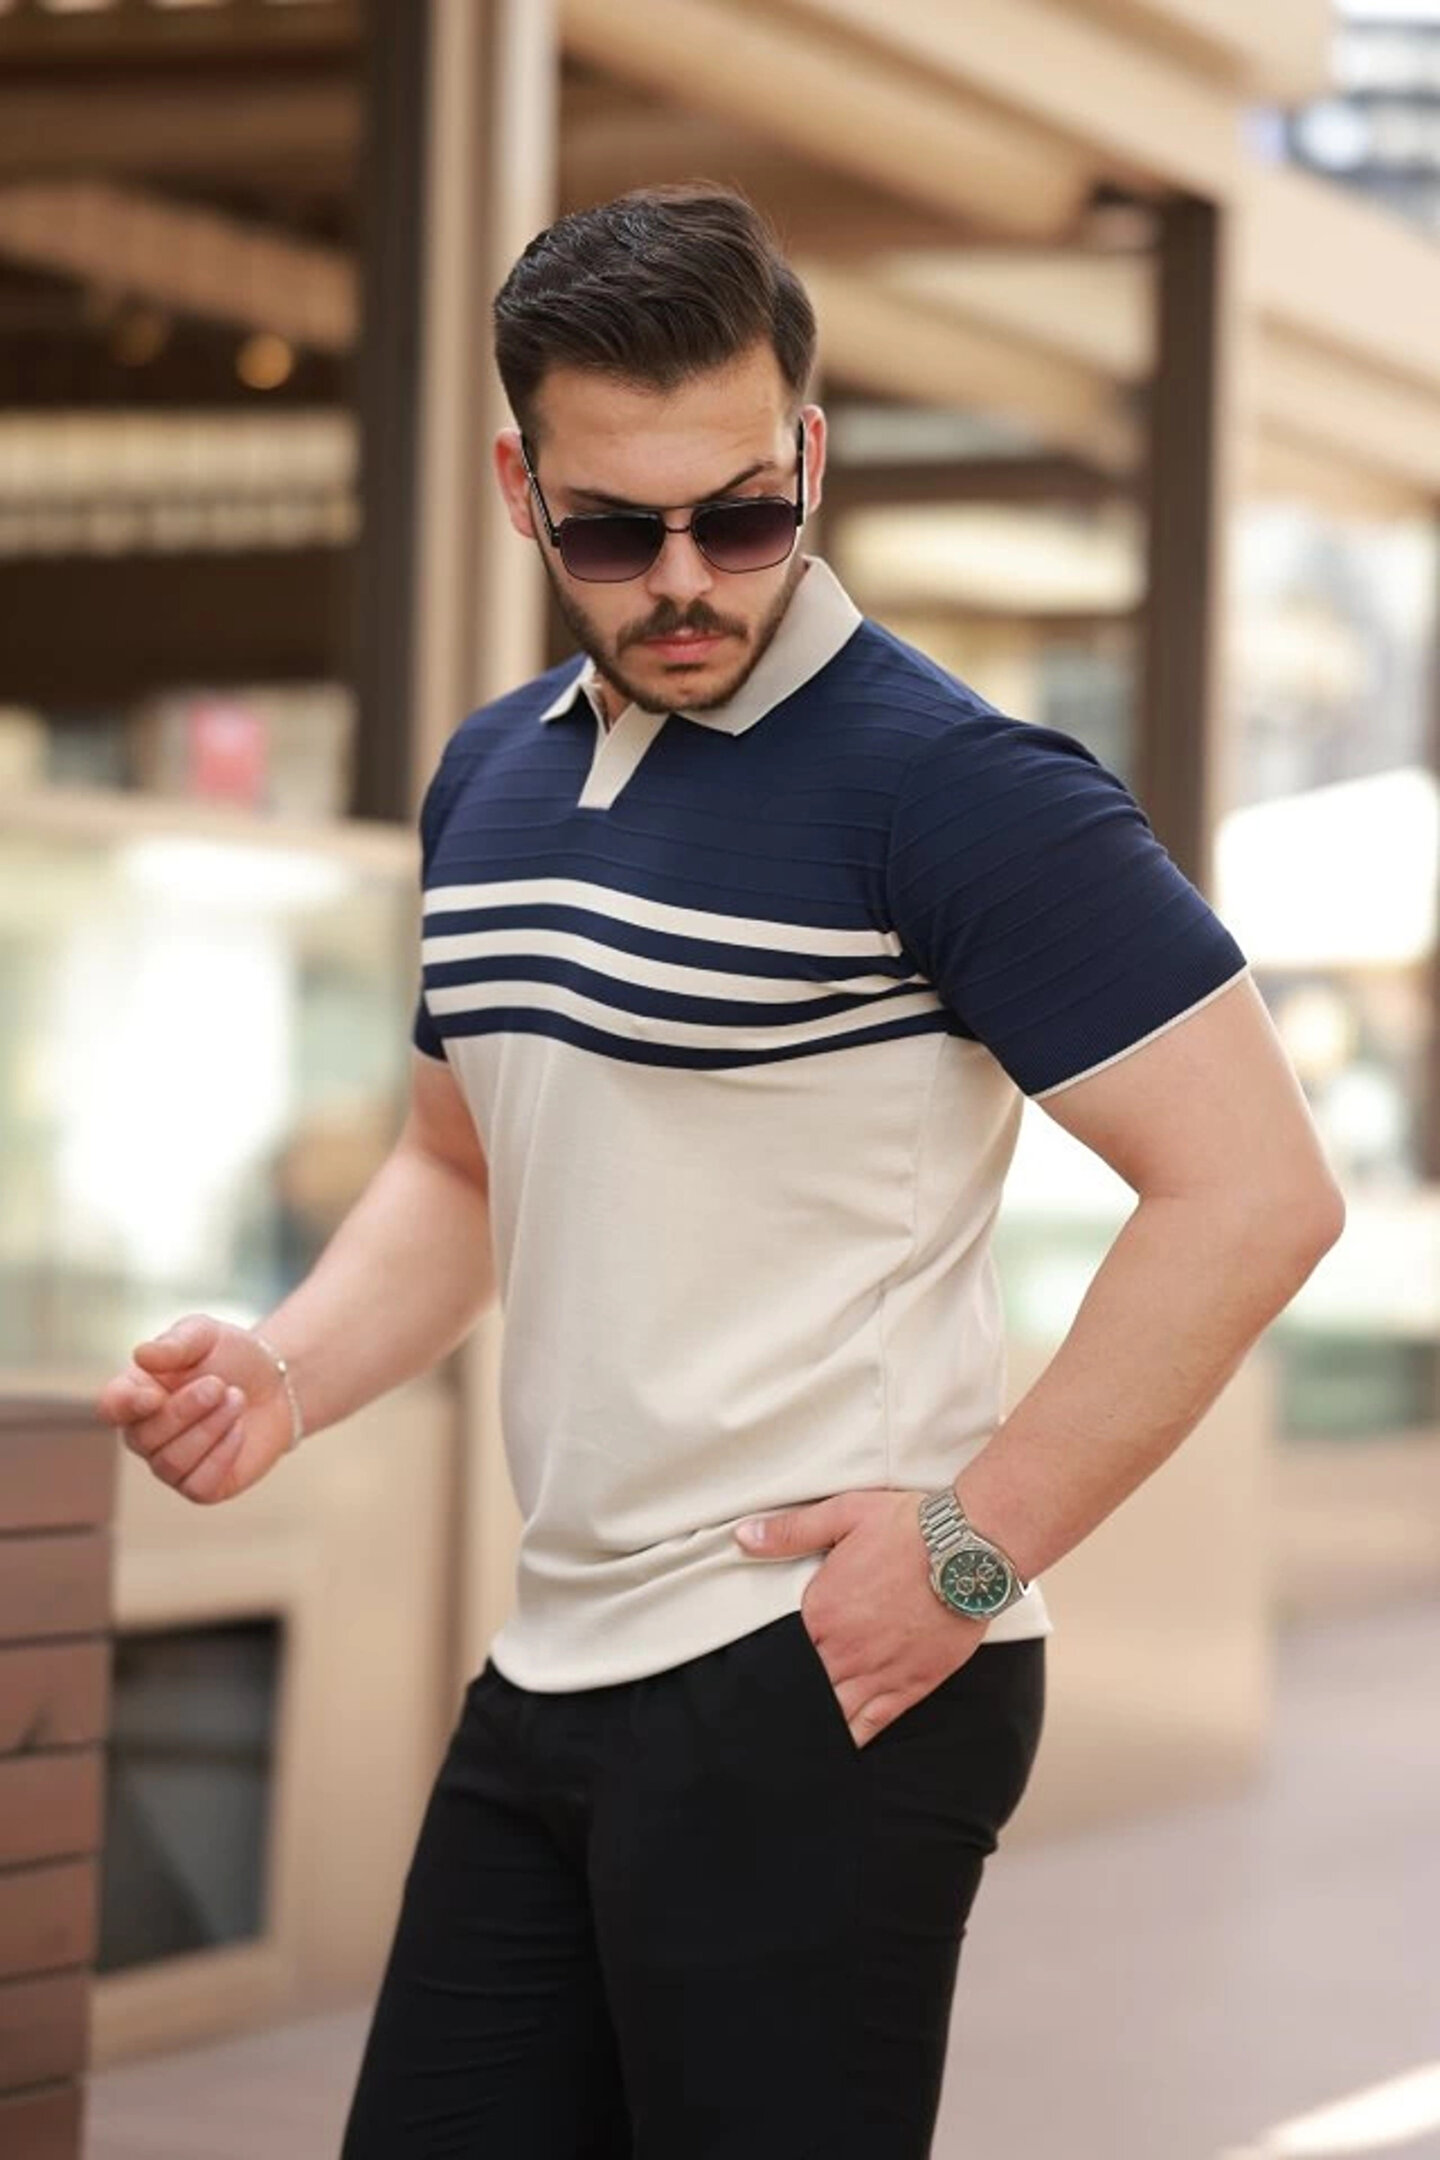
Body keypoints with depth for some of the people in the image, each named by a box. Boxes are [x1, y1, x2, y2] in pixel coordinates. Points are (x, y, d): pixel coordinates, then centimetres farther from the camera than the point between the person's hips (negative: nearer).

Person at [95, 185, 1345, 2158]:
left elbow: (1254, 1186, -18)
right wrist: (287, 1377, 5)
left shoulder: (950, 786, -14)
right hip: (551, 1668, 8)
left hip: (818, 1685, -8)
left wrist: (979, 1545, -17)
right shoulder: (492, 776, 11)